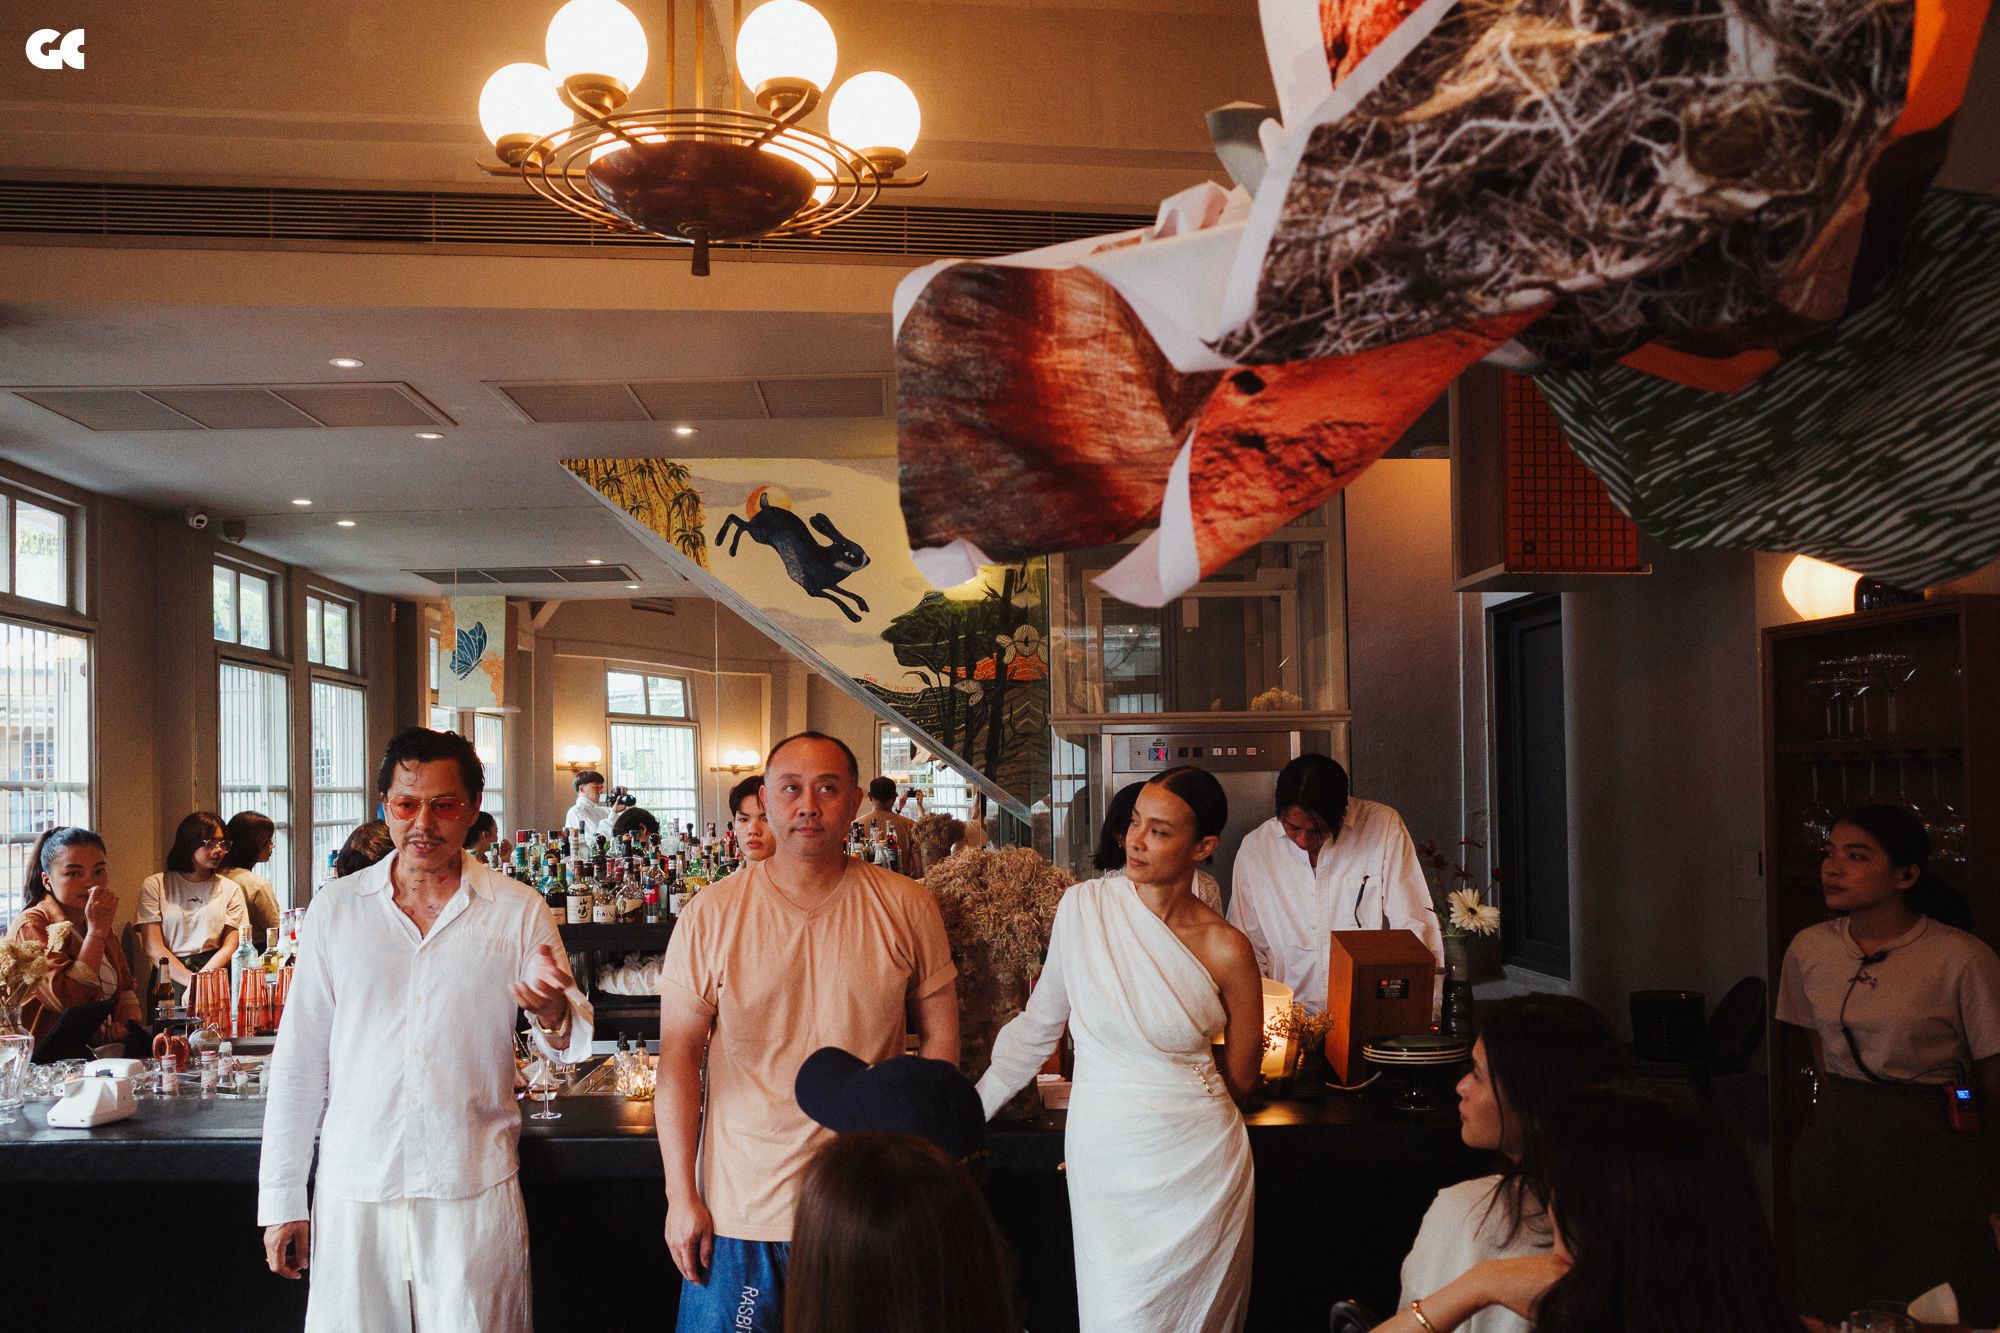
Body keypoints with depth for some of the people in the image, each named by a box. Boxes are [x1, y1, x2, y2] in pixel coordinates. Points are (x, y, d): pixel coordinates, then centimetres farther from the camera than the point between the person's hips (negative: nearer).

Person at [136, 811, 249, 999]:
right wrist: (192, 981, -13)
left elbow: (230, 946, 6)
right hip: (170, 981, -1)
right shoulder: (155, 885, 9)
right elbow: (153, 948, 0)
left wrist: (201, 977, -13)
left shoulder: (230, 889, 15)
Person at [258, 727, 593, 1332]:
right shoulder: (335, 907, 4)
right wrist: (280, 1201, 5)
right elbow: (299, 1060, 6)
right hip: (353, 1190, 1)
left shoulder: (518, 911, 0)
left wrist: (553, 1016, -22)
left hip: (474, 1190, -1)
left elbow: (571, 1045, 2)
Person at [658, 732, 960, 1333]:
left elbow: (940, 1035, 5)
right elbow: (678, 1056, -1)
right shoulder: (711, 915, -3)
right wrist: (681, 1195, -4)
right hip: (737, 1211, 0)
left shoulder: (906, 908, -2)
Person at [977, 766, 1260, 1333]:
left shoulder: (1226, 950, -7)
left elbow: (1240, 1078, 5)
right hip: (1106, 1155, 0)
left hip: (1198, 1159, 0)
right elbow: (1038, 1024, 4)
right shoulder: (1084, 906, -5)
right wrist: (967, 1110, 2)